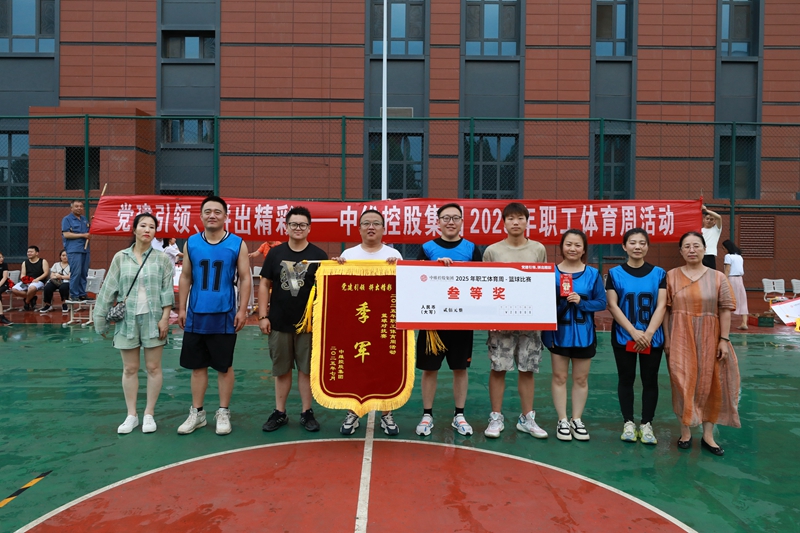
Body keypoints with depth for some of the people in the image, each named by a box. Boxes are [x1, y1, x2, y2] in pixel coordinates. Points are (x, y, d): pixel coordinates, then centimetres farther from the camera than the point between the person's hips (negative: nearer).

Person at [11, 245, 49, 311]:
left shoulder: (43, 261, 6)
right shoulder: (25, 263, 18)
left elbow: (46, 273, -6)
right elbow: (23, 274, 10)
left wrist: (37, 279, -19)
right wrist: (24, 279, -15)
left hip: (39, 282, -5)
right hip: (26, 282, 5)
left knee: (32, 288, -40)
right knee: (14, 289, -24)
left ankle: (27, 302, -11)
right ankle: (32, 298, -7)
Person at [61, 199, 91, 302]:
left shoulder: (84, 219, 19)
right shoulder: (67, 219, 0)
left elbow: (88, 232, 29)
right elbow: (66, 234, -10)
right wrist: (82, 235, -12)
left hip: (85, 249, 6)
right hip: (74, 250, -6)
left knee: (84, 273, 6)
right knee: (75, 273, -9)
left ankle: (82, 293, 12)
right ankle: (73, 295, -4)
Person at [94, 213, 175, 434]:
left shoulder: (162, 258, 1)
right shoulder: (121, 257, 4)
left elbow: (167, 291, -2)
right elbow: (109, 289, 4)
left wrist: (165, 318, -9)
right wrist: (101, 318, 1)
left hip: (153, 319, -1)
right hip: (127, 319, 1)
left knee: (153, 368, 3)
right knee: (129, 369, 7)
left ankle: (149, 414, 15)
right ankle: (131, 415, 17)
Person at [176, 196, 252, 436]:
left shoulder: (237, 244, -3)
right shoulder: (191, 243, 5)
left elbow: (245, 279, -2)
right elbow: (185, 277, 10)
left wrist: (242, 310, -8)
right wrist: (181, 308, 5)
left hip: (224, 317, -3)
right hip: (196, 316, 3)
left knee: (224, 366, 7)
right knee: (197, 366, 11)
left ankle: (224, 413, 20)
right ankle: (197, 413, 24)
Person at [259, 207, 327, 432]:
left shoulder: (319, 255, -1)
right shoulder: (275, 253, 4)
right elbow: (265, 284, 6)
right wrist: (263, 315, 0)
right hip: (279, 322, 2)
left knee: (306, 369, 7)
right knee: (281, 369, 11)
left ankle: (307, 412, 19)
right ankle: (279, 412, 23)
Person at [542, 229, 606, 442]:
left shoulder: (593, 274, -1)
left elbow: (602, 302, -2)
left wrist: (581, 302, -18)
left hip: (583, 333, 1)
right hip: (559, 332, -1)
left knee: (581, 379, 10)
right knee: (559, 377, 7)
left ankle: (577, 420, 23)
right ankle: (562, 420, 18)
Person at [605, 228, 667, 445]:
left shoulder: (659, 273, 2)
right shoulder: (615, 273, -1)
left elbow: (661, 306, -4)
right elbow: (612, 306, -7)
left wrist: (648, 333, -15)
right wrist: (634, 332, -15)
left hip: (653, 337, 1)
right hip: (623, 337, -1)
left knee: (650, 380, 7)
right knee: (626, 379, 7)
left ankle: (646, 424, 18)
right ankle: (628, 423, 19)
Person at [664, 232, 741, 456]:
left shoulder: (717, 277, 1)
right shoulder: (671, 276, 1)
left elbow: (725, 310, 0)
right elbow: (666, 309, 0)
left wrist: (724, 339, -5)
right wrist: (666, 338, -3)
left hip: (708, 338, 1)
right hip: (680, 338, -1)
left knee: (708, 384, 8)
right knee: (683, 383, 3)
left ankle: (708, 435, 19)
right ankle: (685, 432, 14)